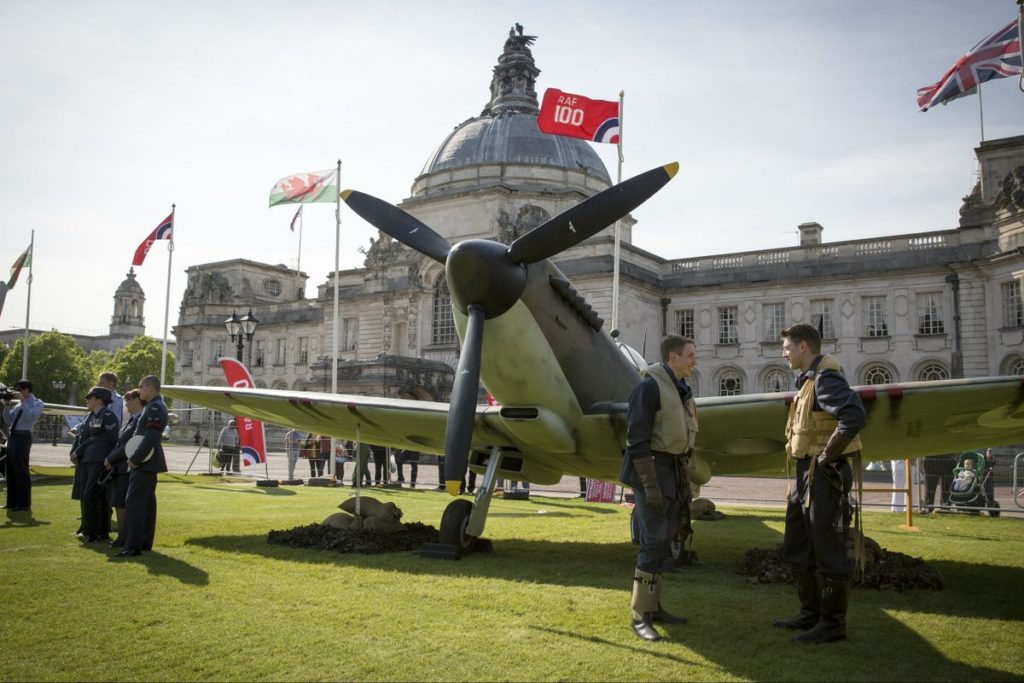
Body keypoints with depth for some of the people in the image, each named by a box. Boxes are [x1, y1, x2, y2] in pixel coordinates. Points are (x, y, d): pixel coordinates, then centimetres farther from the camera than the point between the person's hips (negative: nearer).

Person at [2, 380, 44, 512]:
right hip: (12, 437, 8)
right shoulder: (19, 404, 19)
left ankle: (24, 505, -2)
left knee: (21, 472, -7)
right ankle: (12, 502, 19)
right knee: (10, 471, 11)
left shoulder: (37, 403, -1)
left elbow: (30, 417, -18)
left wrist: (23, 401, -16)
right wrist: (7, 405, 9)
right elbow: (8, 420, 20)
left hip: (23, 437, -8)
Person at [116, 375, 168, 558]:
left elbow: (150, 437, -24)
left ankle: (133, 546, -12)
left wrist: (135, 459, -19)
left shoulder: (155, 407, -16)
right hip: (148, 462, 11)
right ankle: (145, 542, 21)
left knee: (134, 502, -11)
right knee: (147, 502, 14)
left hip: (145, 462, -11)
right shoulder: (155, 406, 16)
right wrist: (136, 457, 11)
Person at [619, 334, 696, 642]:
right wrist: (650, 485, -23)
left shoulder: (681, 389, 14)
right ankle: (640, 616, -3)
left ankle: (654, 606, 23)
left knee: (663, 542, 13)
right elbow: (637, 439, -19)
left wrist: (684, 482, 19)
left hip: (674, 468, 9)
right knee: (653, 541, -10)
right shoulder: (650, 386, -14)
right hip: (652, 468, -9)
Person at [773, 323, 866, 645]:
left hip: (825, 476, -11)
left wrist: (827, 456, -22)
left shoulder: (825, 377, -15)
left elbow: (854, 416, -31)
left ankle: (833, 624, 9)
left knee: (828, 551, -2)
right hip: (807, 474, 11)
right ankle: (811, 614, 28)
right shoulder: (809, 380, 16)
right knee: (797, 548, 17)